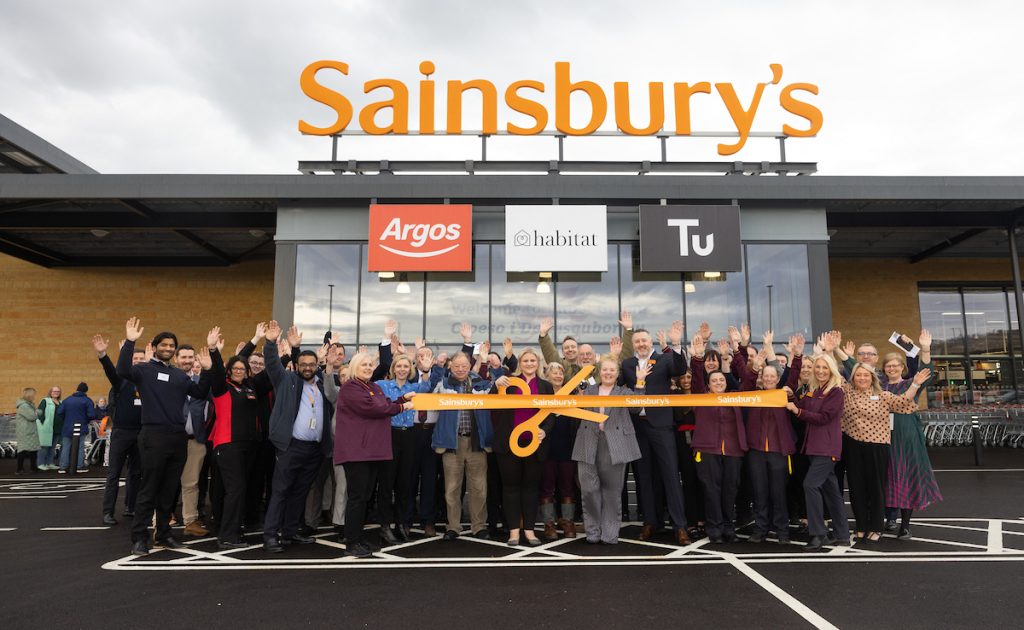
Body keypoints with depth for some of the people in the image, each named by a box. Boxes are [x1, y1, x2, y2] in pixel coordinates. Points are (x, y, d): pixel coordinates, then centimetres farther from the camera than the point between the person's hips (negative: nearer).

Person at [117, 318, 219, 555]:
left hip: (178, 437, 5)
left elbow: (201, 393, 11)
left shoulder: (180, 375, 16)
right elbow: (123, 370, -20)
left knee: (169, 491, 12)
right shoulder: (144, 369, 0)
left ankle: (163, 534, 22)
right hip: (154, 437, -5)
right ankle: (140, 538, 8)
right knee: (149, 490, -1)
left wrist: (206, 369, -1)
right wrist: (130, 342, -29)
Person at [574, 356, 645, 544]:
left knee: (612, 490, 4)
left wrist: (640, 382, -15)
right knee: (589, 488, -3)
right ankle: (593, 531, 13)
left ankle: (610, 533, 15)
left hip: (615, 445, -1)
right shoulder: (589, 390, 18)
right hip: (590, 445, 1)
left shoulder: (624, 392, 12)